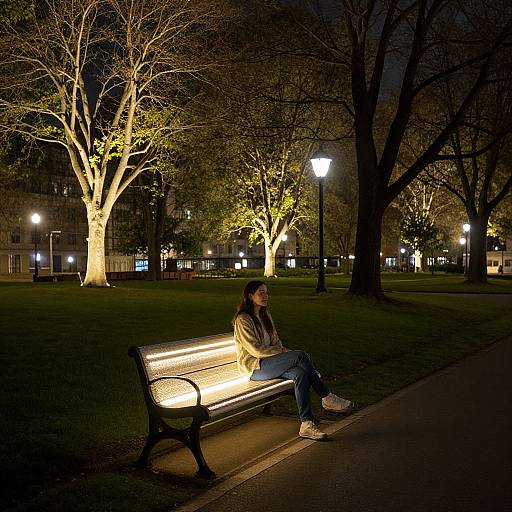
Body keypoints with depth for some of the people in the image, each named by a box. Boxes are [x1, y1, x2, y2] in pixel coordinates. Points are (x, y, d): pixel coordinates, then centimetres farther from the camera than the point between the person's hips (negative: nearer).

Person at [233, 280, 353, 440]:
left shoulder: (265, 315, 15)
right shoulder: (242, 320, -11)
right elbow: (255, 350, -16)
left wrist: (282, 350, -3)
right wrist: (282, 351, -14)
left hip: (269, 363, 7)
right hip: (254, 368, -7)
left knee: (300, 374, -25)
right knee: (301, 356, -24)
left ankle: (306, 424, -30)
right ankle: (327, 398, -13)